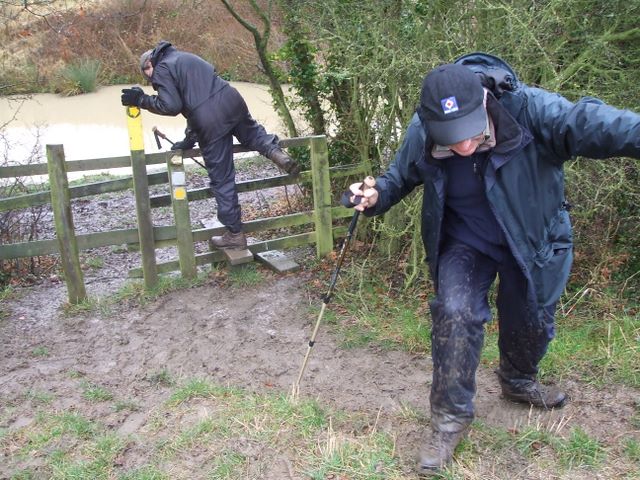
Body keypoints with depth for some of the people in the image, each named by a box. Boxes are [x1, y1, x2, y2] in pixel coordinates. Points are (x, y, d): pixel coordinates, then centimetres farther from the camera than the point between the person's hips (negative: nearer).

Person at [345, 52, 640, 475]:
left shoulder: (529, 109, -33)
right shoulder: (421, 133, -23)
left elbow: (590, 124, -43)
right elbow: (401, 175, -3)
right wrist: (376, 197, -25)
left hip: (531, 239, 0)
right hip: (464, 240, 0)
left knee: (531, 316, 16)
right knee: (455, 312, -19)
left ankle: (519, 381, 49)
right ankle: (451, 417, 0)